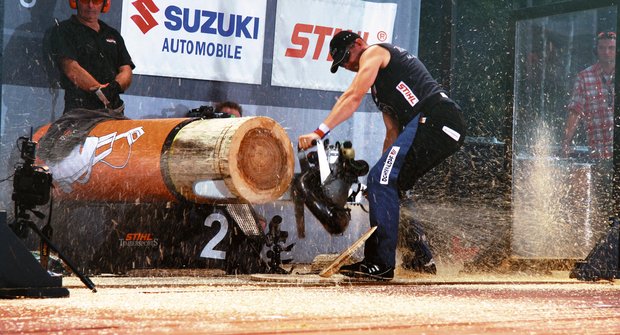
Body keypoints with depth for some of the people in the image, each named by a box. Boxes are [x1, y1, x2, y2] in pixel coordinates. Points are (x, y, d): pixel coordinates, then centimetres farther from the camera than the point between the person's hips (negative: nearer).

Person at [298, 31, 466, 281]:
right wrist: (385, 164, 20)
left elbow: (353, 97, -7)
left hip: (433, 119, -10)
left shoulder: (375, 52, 7)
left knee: (381, 180, -15)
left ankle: (381, 264, -20)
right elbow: (393, 132, 29)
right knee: (387, 185, 13)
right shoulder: (379, 84, 34)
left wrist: (319, 132, -12)